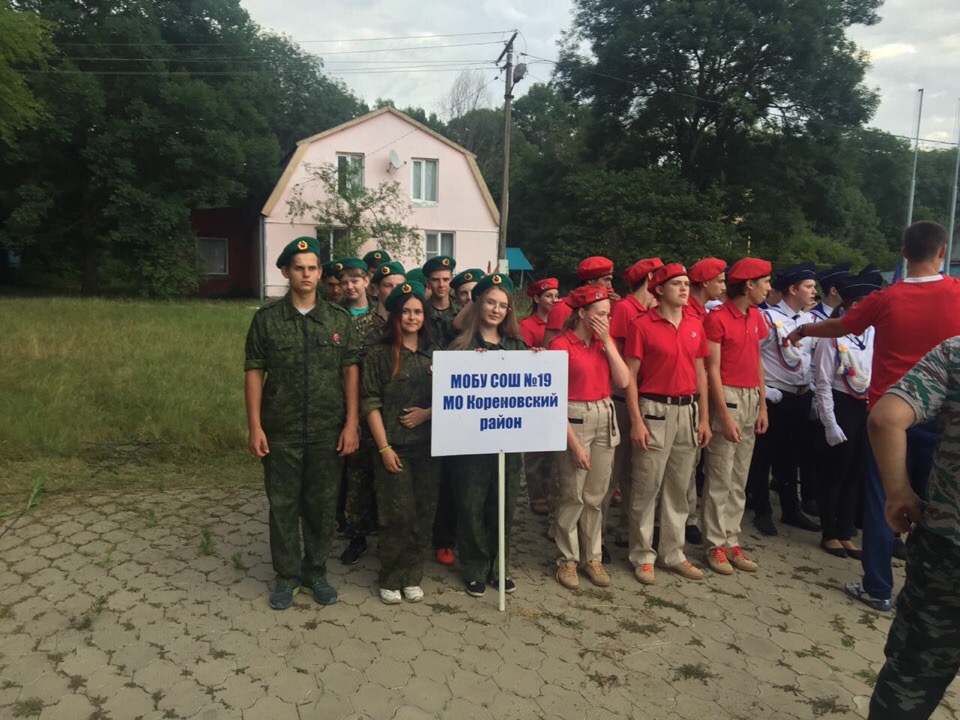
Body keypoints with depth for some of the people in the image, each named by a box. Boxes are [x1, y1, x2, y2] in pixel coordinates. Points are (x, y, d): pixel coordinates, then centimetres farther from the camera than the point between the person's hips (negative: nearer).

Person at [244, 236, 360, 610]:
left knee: (323, 505, 11)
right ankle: (287, 574, 27)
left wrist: (351, 423, -4)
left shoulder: (339, 319, 3)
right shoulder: (266, 319, 1)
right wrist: (255, 426, -6)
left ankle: (316, 570, 29)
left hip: (328, 432, 1)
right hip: (281, 432, 0)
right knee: (283, 505, 10)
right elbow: (254, 372, 0)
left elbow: (350, 371, 1)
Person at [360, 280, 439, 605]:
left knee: (423, 514, 7)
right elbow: (370, 403, -5)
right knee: (397, 515, -2)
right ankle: (390, 580, 17)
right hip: (394, 447, -3)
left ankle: (412, 577, 23)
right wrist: (384, 447, -11)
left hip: (428, 446, 4)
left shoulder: (434, 355, 10)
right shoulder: (379, 354, -1)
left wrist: (428, 412, -8)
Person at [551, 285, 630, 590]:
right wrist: (574, 443, -14)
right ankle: (567, 559, 18)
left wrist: (608, 342, -7)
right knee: (572, 496, 2)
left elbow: (623, 381, -1)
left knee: (595, 495, 12)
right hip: (574, 420, -5)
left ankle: (592, 557, 25)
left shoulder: (605, 342, 9)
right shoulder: (561, 344, -9)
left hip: (605, 419, 6)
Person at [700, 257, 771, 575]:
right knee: (719, 478, -1)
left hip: (751, 398, 7)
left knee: (739, 479, 11)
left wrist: (762, 405, 11)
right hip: (727, 397, -7)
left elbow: (757, 362, 16)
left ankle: (732, 541, 20)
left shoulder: (756, 316, 13)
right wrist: (725, 416, -15)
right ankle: (715, 545, 9)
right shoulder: (717, 318, -10)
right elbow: (713, 370, -12)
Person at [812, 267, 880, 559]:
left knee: (856, 473, 14)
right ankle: (829, 534, 23)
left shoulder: (874, 335, 2)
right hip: (841, 407, -5)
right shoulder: (832, 337, -12)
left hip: (868, 409, 5)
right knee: (834, 473, 7)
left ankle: (846, 534, 29)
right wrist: (830, 423, -13)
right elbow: (823, 384, -12)